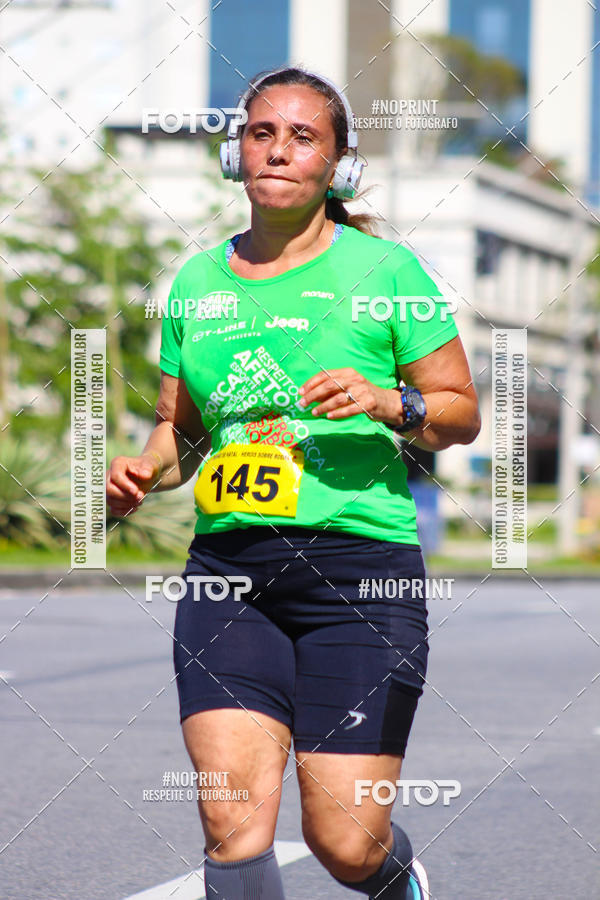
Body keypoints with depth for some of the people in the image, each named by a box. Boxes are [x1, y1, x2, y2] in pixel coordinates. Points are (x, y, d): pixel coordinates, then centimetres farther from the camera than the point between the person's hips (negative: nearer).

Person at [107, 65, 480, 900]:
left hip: (360, 560, -3)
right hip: (228, 562, 3)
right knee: (233, 820, -15)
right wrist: (147, 467, 1)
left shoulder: (384, 269, 2)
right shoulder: (197, 283, 12)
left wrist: (392, 402, -15)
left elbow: (462, 412, 5)